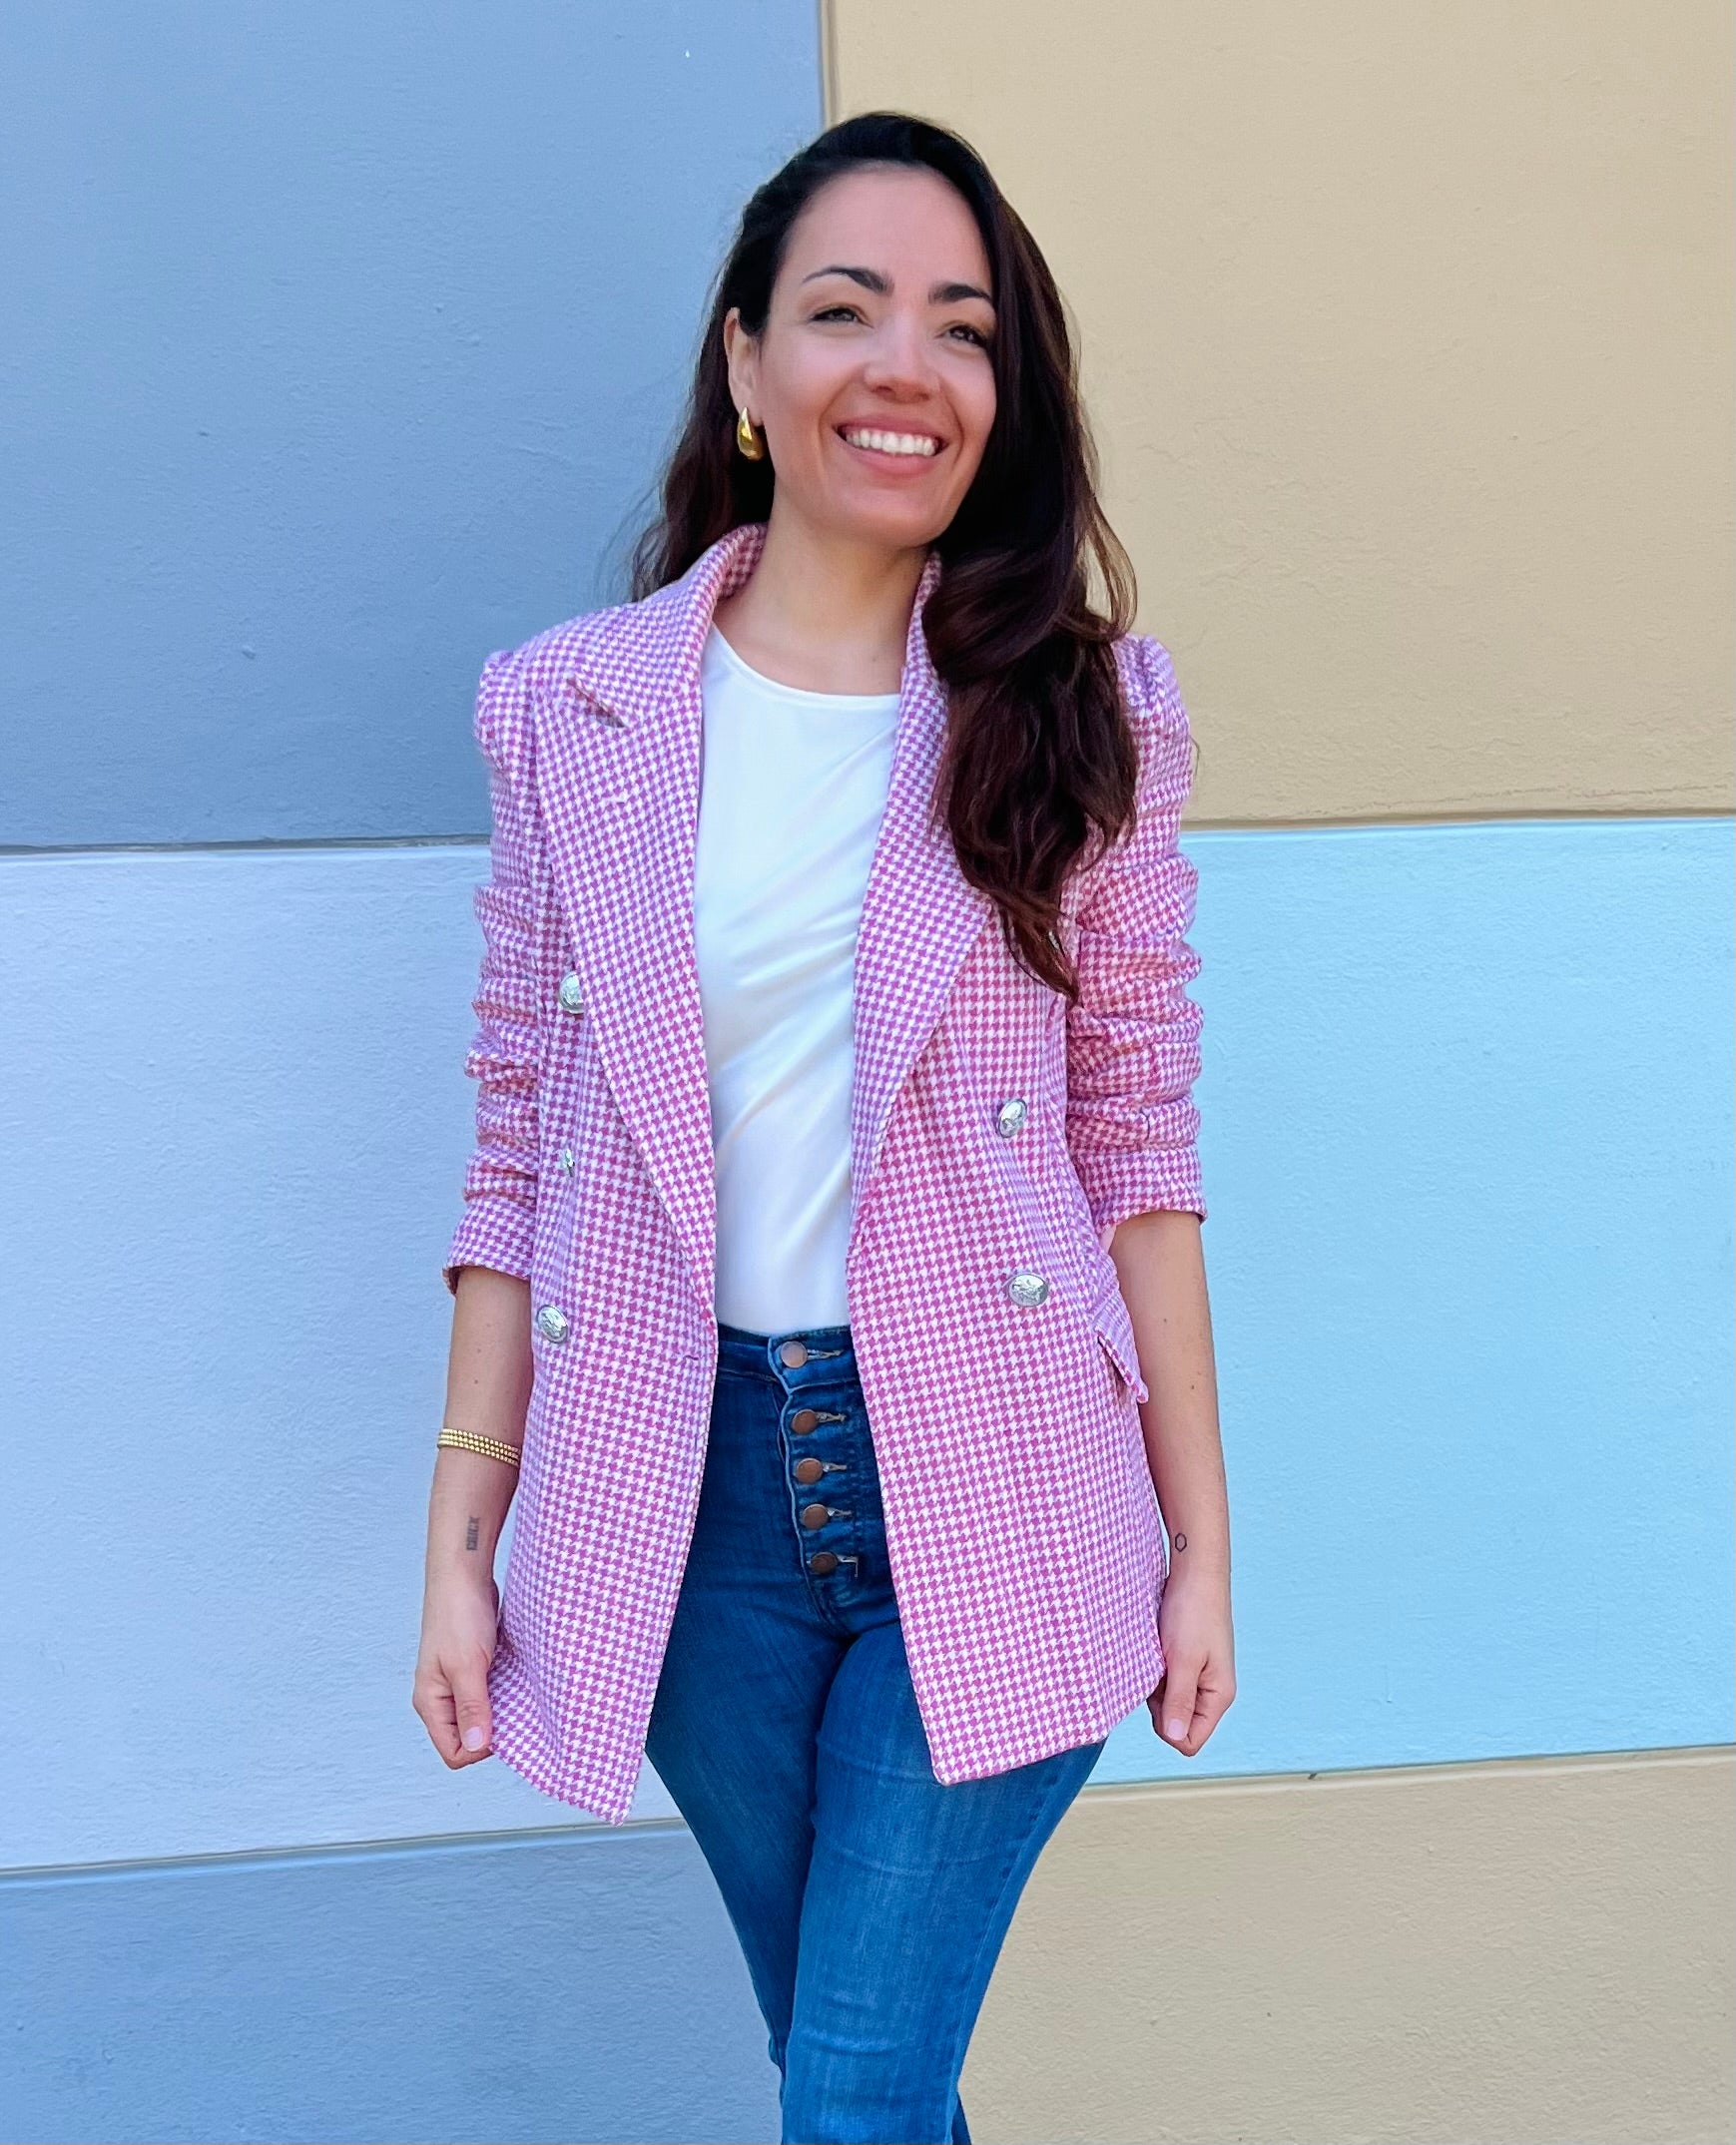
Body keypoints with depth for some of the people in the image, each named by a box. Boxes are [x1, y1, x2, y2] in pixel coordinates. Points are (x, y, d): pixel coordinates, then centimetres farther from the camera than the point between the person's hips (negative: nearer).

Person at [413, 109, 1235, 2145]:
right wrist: (458, 1542, 2)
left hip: (985, 1486, -1)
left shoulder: (1082, 707, -2)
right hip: (690, 1491, 2)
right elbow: (522, 1154, 3)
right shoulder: (572, 709, 0)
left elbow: (1141, 1142, 0)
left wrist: (1200, 1537, 0)